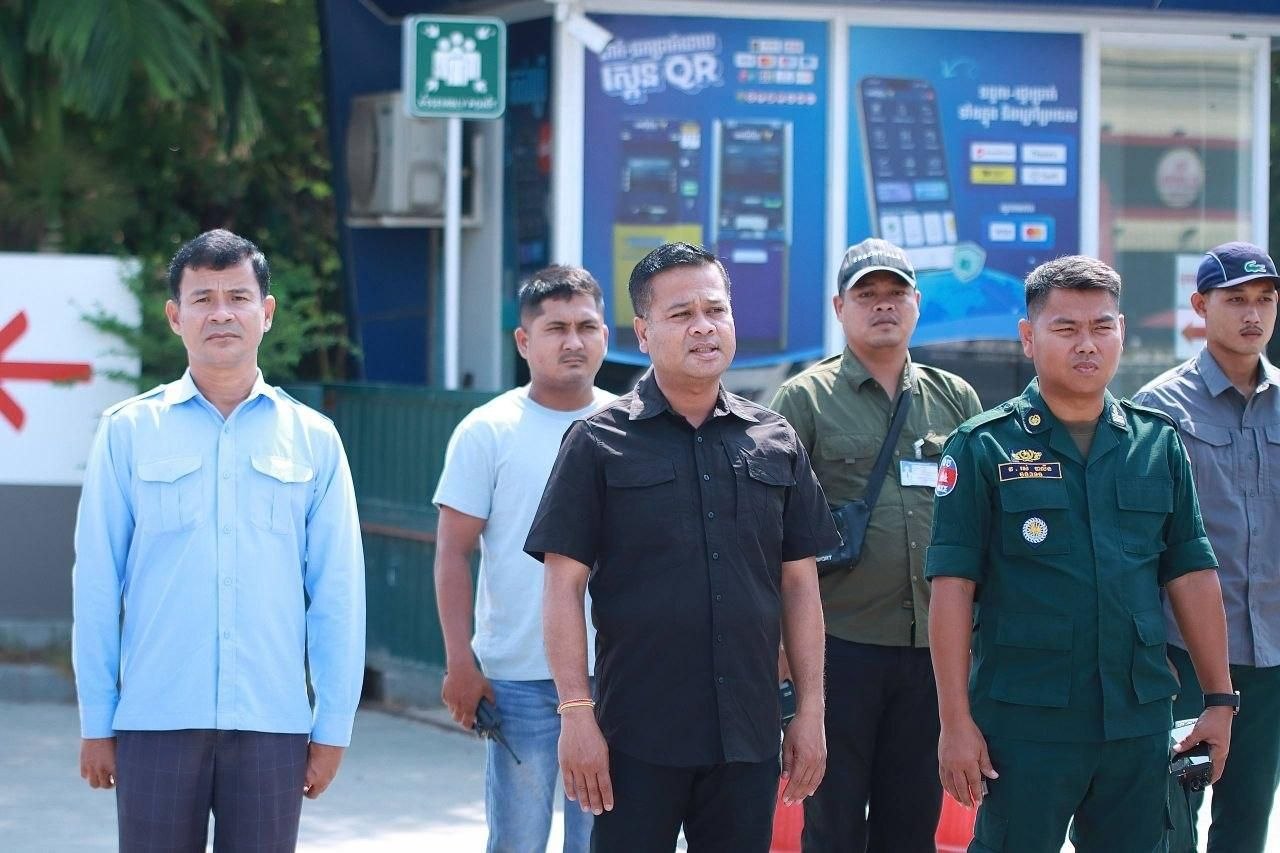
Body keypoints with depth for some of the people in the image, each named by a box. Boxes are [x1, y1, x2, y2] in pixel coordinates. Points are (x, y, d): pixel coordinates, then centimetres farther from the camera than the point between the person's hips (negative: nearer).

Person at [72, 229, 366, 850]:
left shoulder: (313, 439, 7)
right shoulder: (128, 432, 3)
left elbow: (338, 595, 6)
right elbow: (96, 583, 4)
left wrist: (333, 727, 3)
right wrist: (96, 722, 1)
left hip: (272, 725, 1)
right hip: (154, 722, -1)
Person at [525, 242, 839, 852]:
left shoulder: (775, 443, 9)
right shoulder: (599, 444, -1)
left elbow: (800, 584, 11)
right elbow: (564, 587, -4)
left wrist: (811, 711, 7)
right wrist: (576, 714, -11)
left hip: (748, 735, 3)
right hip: (638, 739, -3)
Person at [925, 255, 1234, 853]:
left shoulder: (1159, 443, 9)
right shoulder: (984, 448, -2)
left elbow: (1191, 578, 12)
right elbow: (953, 587, -5)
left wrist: (1219, 701, 8)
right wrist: (956, 722, -10)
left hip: (1139, 720, 4)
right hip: (1025, 721, -4)